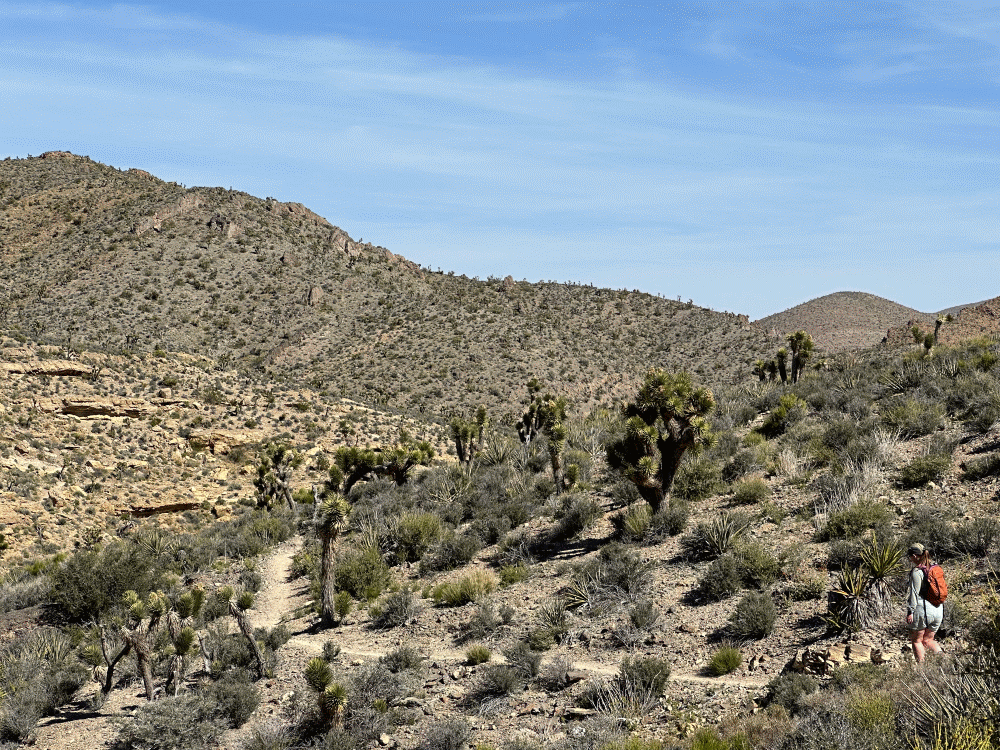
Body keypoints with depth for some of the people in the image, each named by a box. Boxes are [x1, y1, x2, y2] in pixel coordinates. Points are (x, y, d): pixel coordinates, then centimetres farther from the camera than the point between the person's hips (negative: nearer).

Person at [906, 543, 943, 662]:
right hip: (938, 610, 7)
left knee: (916, 640, 8)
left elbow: (915, 593, -15)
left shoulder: (916, 571, -13)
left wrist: (910, 612, -12)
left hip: (922, 609, -7)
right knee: (928, 639, 19)